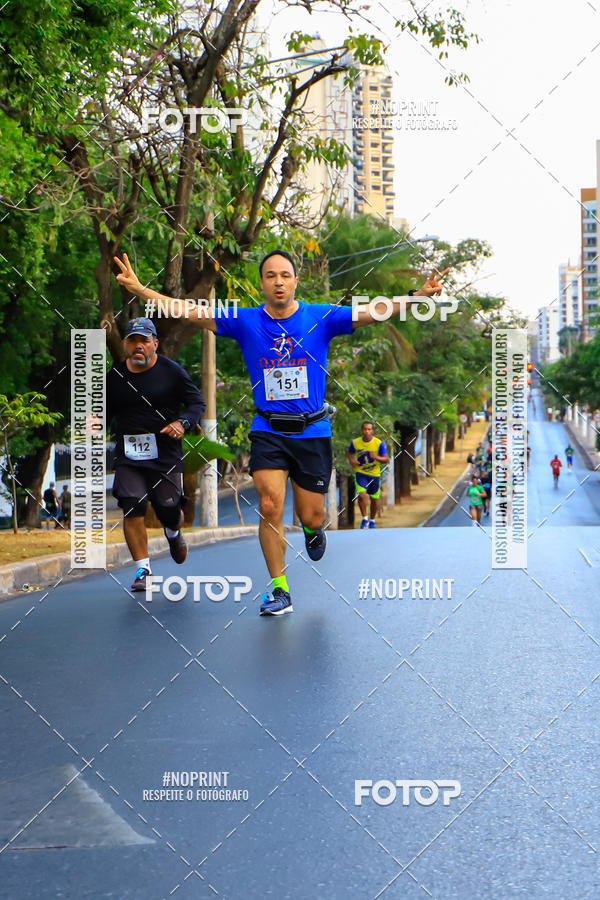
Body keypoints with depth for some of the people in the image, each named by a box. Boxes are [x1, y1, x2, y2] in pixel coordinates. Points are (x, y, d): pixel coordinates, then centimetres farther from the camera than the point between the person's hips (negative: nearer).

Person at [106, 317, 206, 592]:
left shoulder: (172, 371, -1)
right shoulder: (114, 376, 6)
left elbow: (197, 402, 5)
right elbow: (106, 412, 19)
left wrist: (183, 423, -13)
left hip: (165, 453, -1)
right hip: (128, 456, 1)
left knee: (169, 512, 4)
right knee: (132, 509, -12)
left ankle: (173, 533, 44)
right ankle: (143, 569, -1)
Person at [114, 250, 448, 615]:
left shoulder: (321, 317, -3)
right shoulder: (245, 321, -1)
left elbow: (372, 312, -11)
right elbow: (187, 312, -3)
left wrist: (416, 296, -25)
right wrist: (138, 288, -10)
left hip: (313, 431, 0)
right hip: (268, 431, 0)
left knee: (311, 517, 5)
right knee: (270, 507, -14)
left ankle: (313, 531, 45)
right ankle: (280, 591, 0)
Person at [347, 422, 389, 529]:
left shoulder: (379, 443, -10)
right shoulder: (355, 443, -6)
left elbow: (386, 459, -10)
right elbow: (350, 453, 13)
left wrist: (377, 457, -30)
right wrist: (352, 461, -10)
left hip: (374, 474, 1)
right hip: (360, 473, -1)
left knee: (374, 499, 10)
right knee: (362, 495, -21)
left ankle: (372, 520, 32)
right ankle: (365, 519, -3)